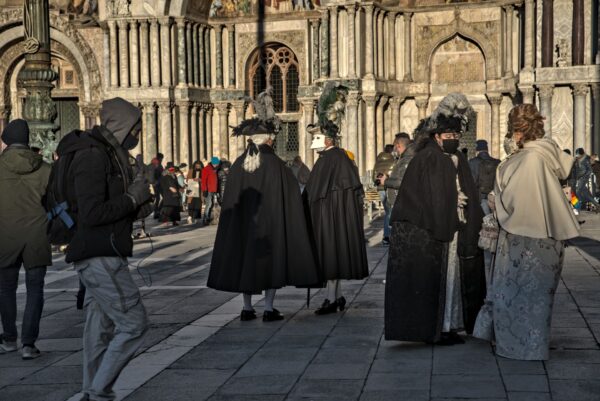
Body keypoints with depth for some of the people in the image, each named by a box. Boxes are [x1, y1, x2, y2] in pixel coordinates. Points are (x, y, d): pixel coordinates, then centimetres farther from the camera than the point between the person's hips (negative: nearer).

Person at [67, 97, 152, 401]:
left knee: (102, 327, 13)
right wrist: (132, 198, -14)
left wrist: (137, 208, 6)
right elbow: (91, 213, -23)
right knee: (133, 323, -9)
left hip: (106, 256, 10)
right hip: (99, 258, -10)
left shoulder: (111, 156, 16)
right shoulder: (92, 157, -15)